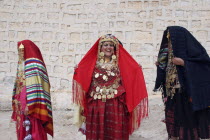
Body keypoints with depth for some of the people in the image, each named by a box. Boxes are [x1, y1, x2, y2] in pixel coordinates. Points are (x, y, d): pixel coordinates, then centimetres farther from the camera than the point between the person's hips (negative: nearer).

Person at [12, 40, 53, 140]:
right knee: (22, 132, 13)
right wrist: (16, 102, 16)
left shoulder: (35, 65, -12)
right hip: (21, 105, 9)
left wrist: (30, 106, -23)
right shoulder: (21, 65, 15)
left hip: (31, 105, -9)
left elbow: (36, 89, -19)